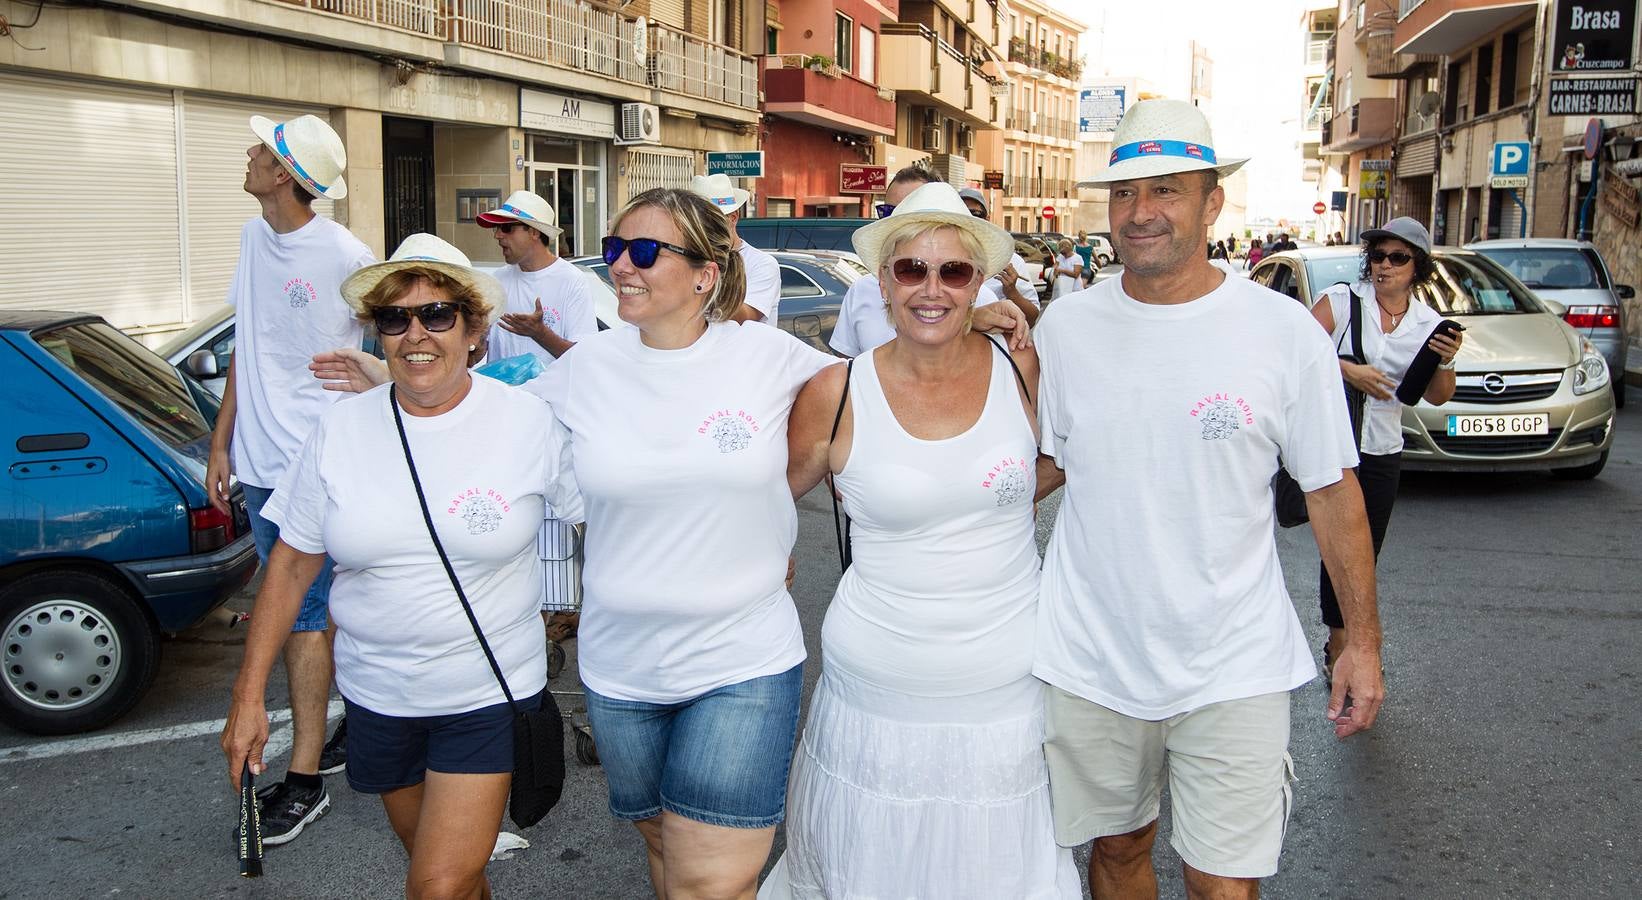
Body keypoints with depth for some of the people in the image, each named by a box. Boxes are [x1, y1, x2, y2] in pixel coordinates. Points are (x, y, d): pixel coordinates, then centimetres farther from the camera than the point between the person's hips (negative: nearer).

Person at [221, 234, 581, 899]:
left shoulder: (530, 423, -10)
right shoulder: (340, 431, -3)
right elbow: (292, 565, 2)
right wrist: (249, 695, 2)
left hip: (489, 693, -3)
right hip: (376, 692, 3)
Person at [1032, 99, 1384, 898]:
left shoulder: (1286, 332, -8)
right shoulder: (1065, 326, -2)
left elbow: (1332, 490, 0)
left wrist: (1363, 639, 2)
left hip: (1234, 668, -2)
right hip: (1090, 659, 2)